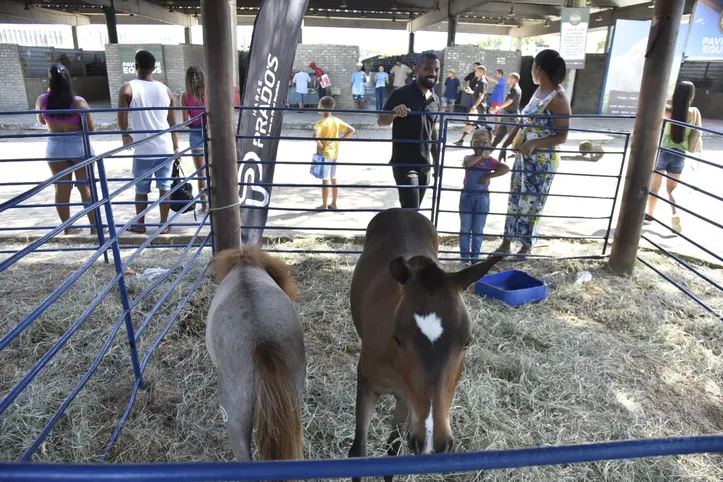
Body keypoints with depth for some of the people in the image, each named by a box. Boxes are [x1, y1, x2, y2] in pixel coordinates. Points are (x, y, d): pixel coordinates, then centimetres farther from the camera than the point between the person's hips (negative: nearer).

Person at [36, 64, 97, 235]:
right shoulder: (78, 102, -16)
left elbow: (42, 121, 14)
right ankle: (95, 226, 11)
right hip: (79, 146, -3)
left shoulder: (42, 100, -5)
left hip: (55, 147, 3)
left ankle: (68, 227, 21)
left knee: (61, 189, 11)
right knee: (86, 187, 5)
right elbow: (91, 128, -14)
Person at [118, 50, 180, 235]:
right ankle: (164, 224, 16)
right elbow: (173, 123, 6)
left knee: (141, 188, 12)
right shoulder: (166, 90, 4)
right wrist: (176, 147, 14)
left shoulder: (128, 89, -6)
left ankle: (140, 224, 25)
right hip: (165, 148, 2)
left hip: (143, 150, -2)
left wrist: (125, 135, 5)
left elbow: (122, 118, -15)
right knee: (164, 186, 9)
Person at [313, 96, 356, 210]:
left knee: (325, 180, 0)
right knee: (334, 179, 13)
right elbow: (352, 130, 1)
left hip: (325, 153, -6)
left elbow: (315, 135, -33)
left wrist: (319, 146, -17)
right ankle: (334, 204, 21)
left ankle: (324, 205, 8)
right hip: (335, 153, 6)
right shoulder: (337, 121, 2)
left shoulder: (321, 122, -16)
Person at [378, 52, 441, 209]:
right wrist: (394, 112, -31)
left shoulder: (435, 100, 9)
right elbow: (380, 120, -9)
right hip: (404, 164, -6)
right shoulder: (402, 94, -9)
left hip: (424, 165, 6)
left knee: (412, 209, 15)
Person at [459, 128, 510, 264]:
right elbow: (467, 164, -28)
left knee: (478, 231, 7)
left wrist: (489, 176, -21)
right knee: (465, 229, 6)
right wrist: (481, 156, -21)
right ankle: (465, 256, 13)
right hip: (467, 197, 0)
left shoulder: (490, 161, -2)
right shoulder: (469, 157, -2)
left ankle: (475, 256, 16)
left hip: (482, 199, 0)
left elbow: (506, 168, -17)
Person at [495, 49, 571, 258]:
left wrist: (535, 143, -31)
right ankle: (507, 242, 24)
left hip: (543, 160, -8)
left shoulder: (558, 97, -16)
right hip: (523, 155, 8)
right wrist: (505, 144, 12)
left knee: (532, 203, 4)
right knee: (515, 199, 13)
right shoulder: (538, 91, 7)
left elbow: (562, 136, -18)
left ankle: (527, 246, 21)